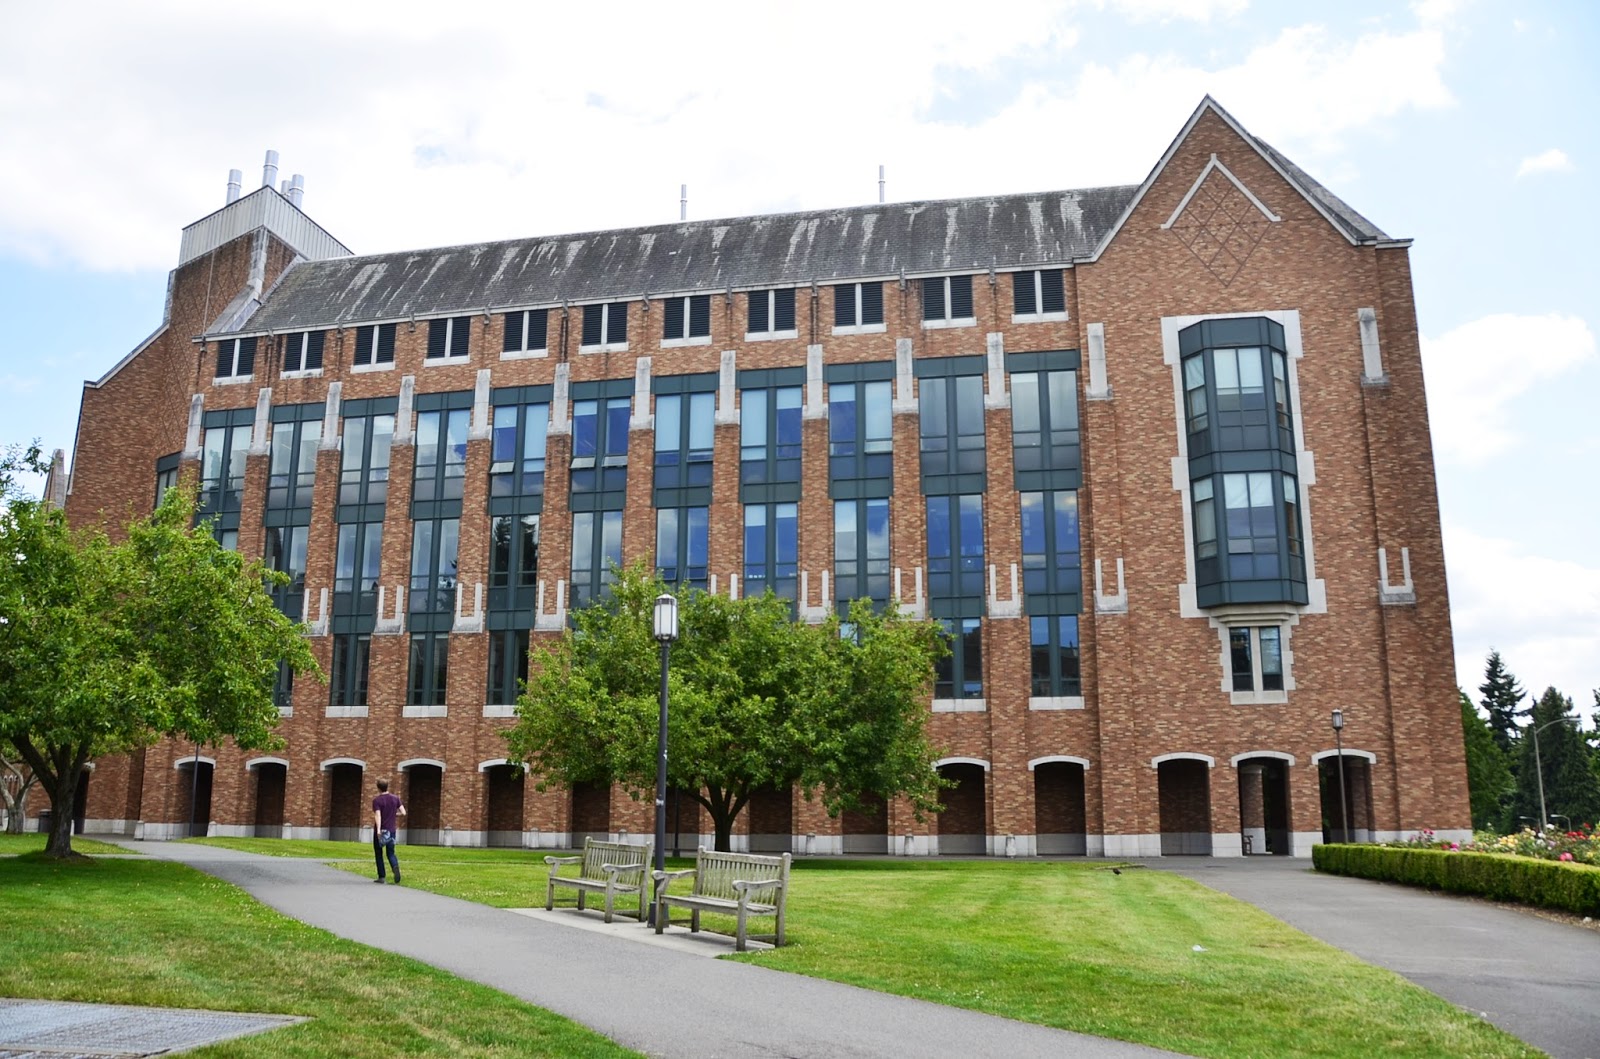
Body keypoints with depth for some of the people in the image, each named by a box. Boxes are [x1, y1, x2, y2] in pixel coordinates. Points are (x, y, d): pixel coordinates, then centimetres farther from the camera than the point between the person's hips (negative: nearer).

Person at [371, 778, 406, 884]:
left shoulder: (376, 800, -9)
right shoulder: (395, 798, 3)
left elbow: (377, 816, -21)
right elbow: (403, 813, -1)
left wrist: (378, 829, -31)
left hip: (380, 831, -3)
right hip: (391, 830, 3)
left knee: (378, 854, 11)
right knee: (391, 853, 9)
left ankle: (381, 877, 12)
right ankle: (395, 866, -21)